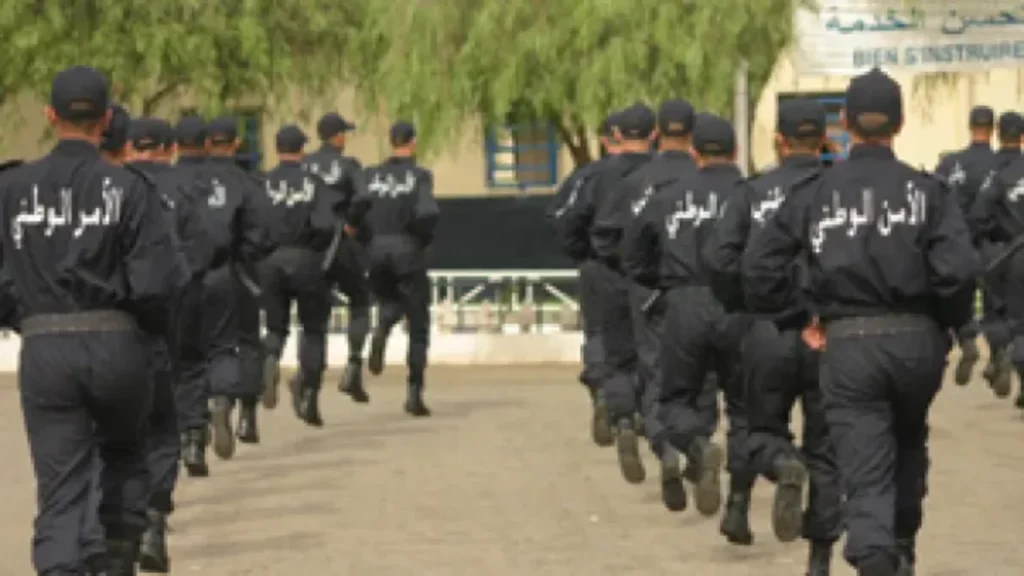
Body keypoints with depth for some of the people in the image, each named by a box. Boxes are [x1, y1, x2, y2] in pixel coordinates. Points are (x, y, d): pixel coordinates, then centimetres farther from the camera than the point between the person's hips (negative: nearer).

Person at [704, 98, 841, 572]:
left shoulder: (754, 192, 1)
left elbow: (718, 257, -7)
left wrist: (738, 306, 7)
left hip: (767, 333, 0)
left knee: (764, 430, 17)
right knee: (825, 449, 10)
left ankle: (784, 465, -18)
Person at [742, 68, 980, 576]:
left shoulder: (815, 192, 1)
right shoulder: (926, 190, -3)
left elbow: (759, 266, -2)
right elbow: (958, 270, -14)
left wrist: (802, 312, 11)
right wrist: (950, 324, 3)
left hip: (847, 344, -1)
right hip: (916, 340, 1)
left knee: (866, 471, -1)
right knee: (908, 443, 28)